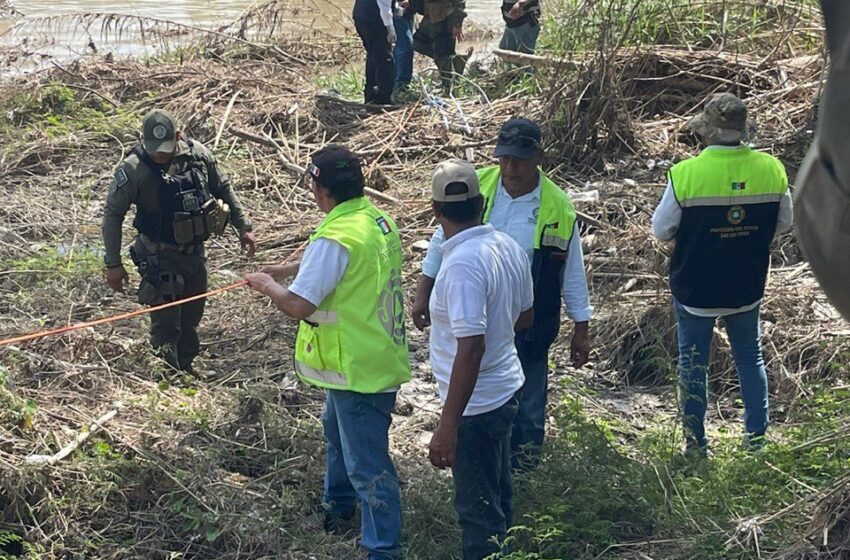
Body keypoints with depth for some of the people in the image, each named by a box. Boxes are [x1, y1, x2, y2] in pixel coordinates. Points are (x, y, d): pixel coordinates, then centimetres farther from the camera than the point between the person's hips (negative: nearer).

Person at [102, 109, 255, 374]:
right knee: (166, 324, -5)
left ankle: (186, 370, 38)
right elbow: (113, 215, -13)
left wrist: (243, 227, 8)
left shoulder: (197, 153, -9)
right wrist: (113, 264, -14)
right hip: (160, 259, -5)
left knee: (191, 319, 19)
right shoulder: (133, 170, -20)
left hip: (195, 251, 5)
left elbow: (223, 189, 7)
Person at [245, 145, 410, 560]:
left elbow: (297, 306, -26)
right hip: (379, 355, 10)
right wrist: (284, 270, 16)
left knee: (368, 463, 0)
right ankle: (338, 503, 51)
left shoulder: (336, 239, -27)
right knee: (337, 429, 32)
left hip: (360, 368, -10)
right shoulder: (379, 221, 2)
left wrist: (268, 285, -6)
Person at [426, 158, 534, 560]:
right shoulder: (509, 247, -1)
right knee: (497, 498, 25)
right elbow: (524, 316, 13)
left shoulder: (463, 263, -27)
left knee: (478, 511, 5)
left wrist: (447, 425, -29)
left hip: (476, 406, -9)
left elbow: (471, 348, -31)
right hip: (505, 391, 9)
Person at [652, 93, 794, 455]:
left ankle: (696, 443, 21)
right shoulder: (771, 169, -11)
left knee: (693, 363, 13)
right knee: (749, 358, 21)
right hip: (747, 288, 3)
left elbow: (661, 230, -10)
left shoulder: (685, 174, -22)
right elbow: (784, 223, 3)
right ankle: (757, 435, 27)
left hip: (694, 289, -3)